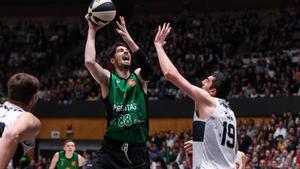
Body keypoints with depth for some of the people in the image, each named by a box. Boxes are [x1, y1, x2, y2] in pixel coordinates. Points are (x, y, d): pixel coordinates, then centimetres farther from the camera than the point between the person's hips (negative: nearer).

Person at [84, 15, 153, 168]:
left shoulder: (139, 77, 8)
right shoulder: (108, 78, 2)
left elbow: (148, 67, -17)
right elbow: (89, 62, -17)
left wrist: (127, 37, -22)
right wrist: (92, 31, -9)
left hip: (138, 151, 2)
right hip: (112, 150, -2)